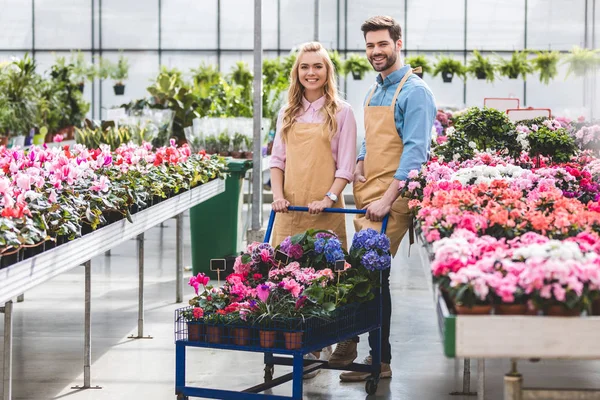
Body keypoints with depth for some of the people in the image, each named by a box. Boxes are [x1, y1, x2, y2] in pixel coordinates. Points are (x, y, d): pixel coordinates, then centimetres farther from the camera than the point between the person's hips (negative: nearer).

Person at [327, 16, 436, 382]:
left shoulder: (414, 92, -9)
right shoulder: (375, 92, 18)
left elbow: (415, 151, -16)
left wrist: (387, 199, -21)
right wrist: (359, 165, 8)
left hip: (393, 199, -8)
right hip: (368, 196, 8)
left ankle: (380, 360, -2)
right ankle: (351, 344, 13)